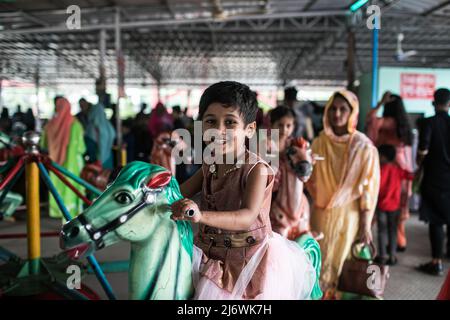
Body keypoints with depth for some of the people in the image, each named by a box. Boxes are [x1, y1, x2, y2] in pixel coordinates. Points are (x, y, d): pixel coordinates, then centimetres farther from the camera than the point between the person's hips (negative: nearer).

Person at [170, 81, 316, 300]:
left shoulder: (256, 169, -18)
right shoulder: (209, 165, 3)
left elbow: (248, 217, -30)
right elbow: (181, 192, 11)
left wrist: (201, 215, -44)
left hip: (249, 256, -5)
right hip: (210, 252, 5)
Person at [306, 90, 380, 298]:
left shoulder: (364, 147, -9)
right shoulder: (319, 143, 0)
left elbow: (369, 188, -8)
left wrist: (365, 226, -8)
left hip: (349, 216, -2)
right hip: (321, 214, 3)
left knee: (343, 265, 9)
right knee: (319, 263, 9)